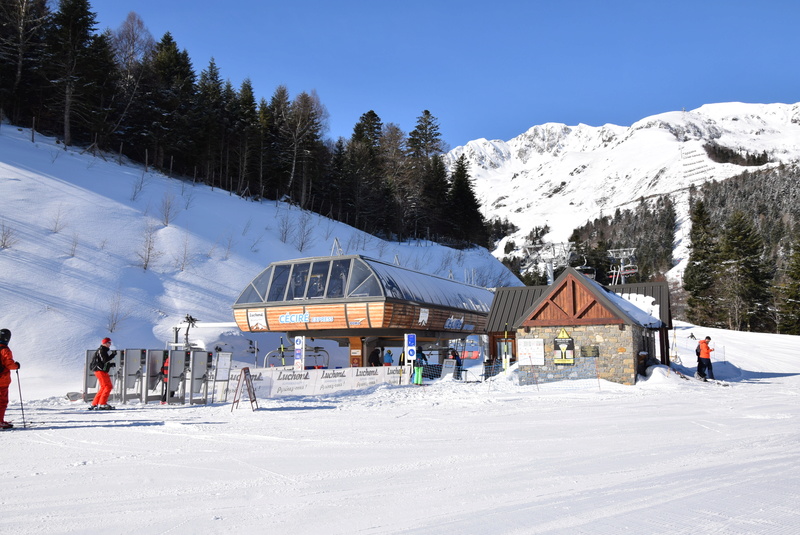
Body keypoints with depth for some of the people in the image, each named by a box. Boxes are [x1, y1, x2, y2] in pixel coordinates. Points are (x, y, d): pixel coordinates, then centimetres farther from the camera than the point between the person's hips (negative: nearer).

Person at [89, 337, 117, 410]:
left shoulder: (104, 350, 22)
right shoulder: (101, 350, -9)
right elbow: (105, 360, -22)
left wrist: (111, 364, 13)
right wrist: (113, 354, -21)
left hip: (101, 371, 11)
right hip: (100, 371, -11)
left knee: (103, 388, 14)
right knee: (108, 386, -14)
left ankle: (94, 404, 15)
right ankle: (102, 404, -17)